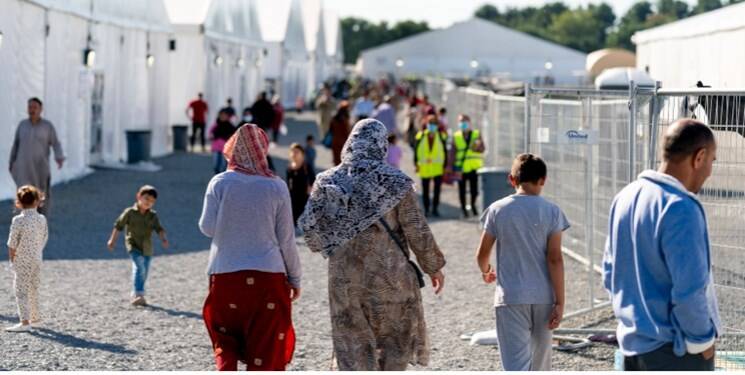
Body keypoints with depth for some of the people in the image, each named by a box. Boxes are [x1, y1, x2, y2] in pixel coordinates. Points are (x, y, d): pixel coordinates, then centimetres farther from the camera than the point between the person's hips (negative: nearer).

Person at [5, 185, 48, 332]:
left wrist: (12, 261, 0)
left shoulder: (18, 220, -15)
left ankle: (24, 322, -13)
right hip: (37, 259, 5)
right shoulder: (42, 219, -1)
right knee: (33, 289, 20)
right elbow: (44, 240, 5)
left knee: (21, 291, -4)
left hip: (22, 261, -5)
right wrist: (37, 253, 14)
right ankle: (34, 317, 33)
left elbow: (12, 245, -12)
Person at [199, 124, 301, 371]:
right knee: (266, 349, 6)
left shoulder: (220, 183, -3)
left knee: (225, 341, 16)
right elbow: (286, 240, 0)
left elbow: (207, 228, -4)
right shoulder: (276, 187, -3)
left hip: (225, 275, 1)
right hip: (268, 276, -1)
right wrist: (295, 278, 11)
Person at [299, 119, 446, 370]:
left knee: (353, 346, 8)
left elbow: (309, 226, -5)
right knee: (396, 340, 15)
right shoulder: (396, 182, -8)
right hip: (389, 276, -2)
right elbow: (417, 231, -7)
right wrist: (434, 267, 6)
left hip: (345, 278, 2)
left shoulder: (329, 181, -1)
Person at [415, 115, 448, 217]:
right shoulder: (420, 136, 0)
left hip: (438, 169, -1)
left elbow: (445, 152, 6)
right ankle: (426, 209, 16)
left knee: (437, 189, -2)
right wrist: (416, 163, -1)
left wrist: (445, 166, 4)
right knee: (425, 191, 7)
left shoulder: (441, 136, 1)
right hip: (424, 169, 1)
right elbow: (416, 150, 5)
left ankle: (435, 208, 6)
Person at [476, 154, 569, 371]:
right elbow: (555, 259, -7)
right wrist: (560, 302, -4)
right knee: (540, 361, 18)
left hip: (511, 298, -1)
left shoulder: (498, 210, -2)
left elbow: (482, 254, 4)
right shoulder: (551, 212, -3)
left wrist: (486, 272, 27)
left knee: (516, 365, -6)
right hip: (543, 298, 1)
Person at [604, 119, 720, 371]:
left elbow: (610, 273, 14)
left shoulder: (625, 197, 6)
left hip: (632, 341, 9)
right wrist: (703, 341, -9)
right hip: (677, 350, -8)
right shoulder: (680, 209, -21)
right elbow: (689, 291, -22)